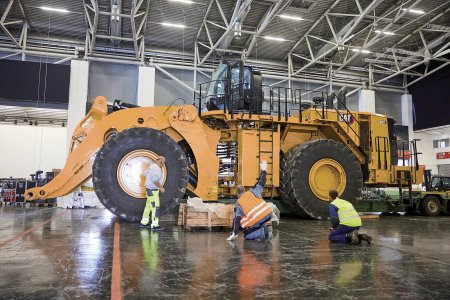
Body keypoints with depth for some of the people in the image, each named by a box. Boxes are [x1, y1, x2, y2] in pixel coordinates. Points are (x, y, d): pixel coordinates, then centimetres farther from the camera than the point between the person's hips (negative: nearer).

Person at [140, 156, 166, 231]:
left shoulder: (152, 166, 11)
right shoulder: (157, 169, -21)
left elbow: (145, 173, 26)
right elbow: (155, 180, -31)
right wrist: (161, 187, -21)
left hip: (149, 188, 11)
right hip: (152, 190, -11)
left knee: (148, 206, 18)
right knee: (155, 207, -8)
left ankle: (144, 223, 28)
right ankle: (154, 225, -7)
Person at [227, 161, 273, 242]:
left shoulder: (238, 204, 6)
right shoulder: (253, 192, 11)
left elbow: (237, 220, 2)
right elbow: (261, 183, 21)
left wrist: (234, 234, 5)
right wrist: (263, 171, 35)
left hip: (257, 220, -5)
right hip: (268, 214, 5)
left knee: (247, 235, 16)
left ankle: (263, 232, -12)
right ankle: (264, 229, 11)